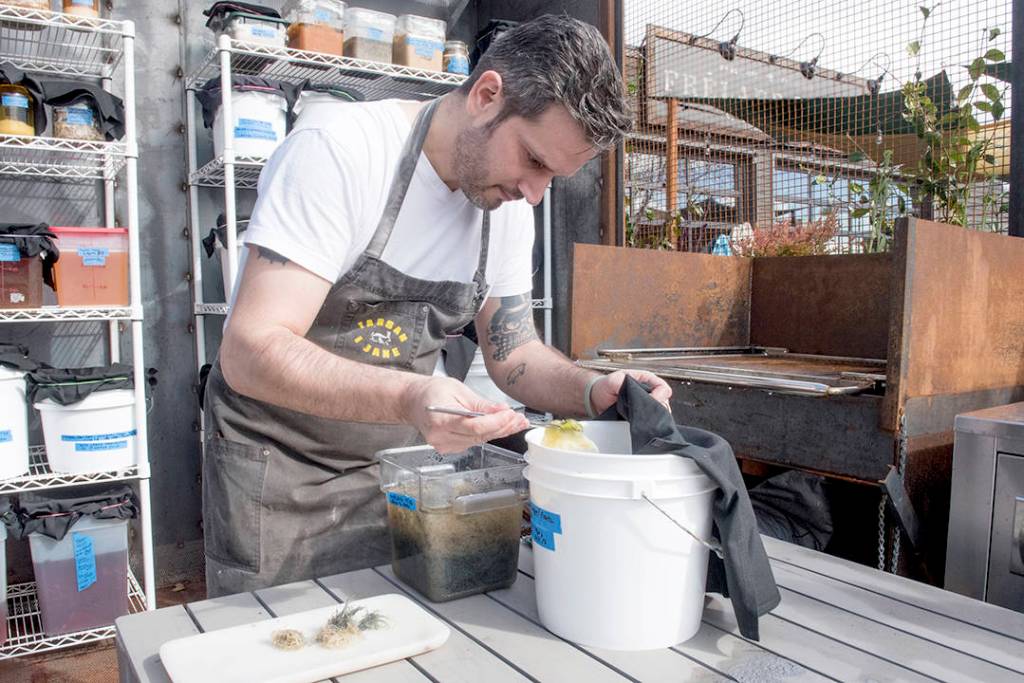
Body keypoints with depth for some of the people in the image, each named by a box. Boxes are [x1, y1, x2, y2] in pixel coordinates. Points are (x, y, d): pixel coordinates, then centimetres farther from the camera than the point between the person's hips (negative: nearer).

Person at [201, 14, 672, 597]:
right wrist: (408, 396, -44)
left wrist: (595, 391, -15)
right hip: (282, 463, -5)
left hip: (399, 459, 5)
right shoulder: (341, 148, -23)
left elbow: (514, 353, 5)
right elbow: (250, 352, -29)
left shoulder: (511, 204, -2)